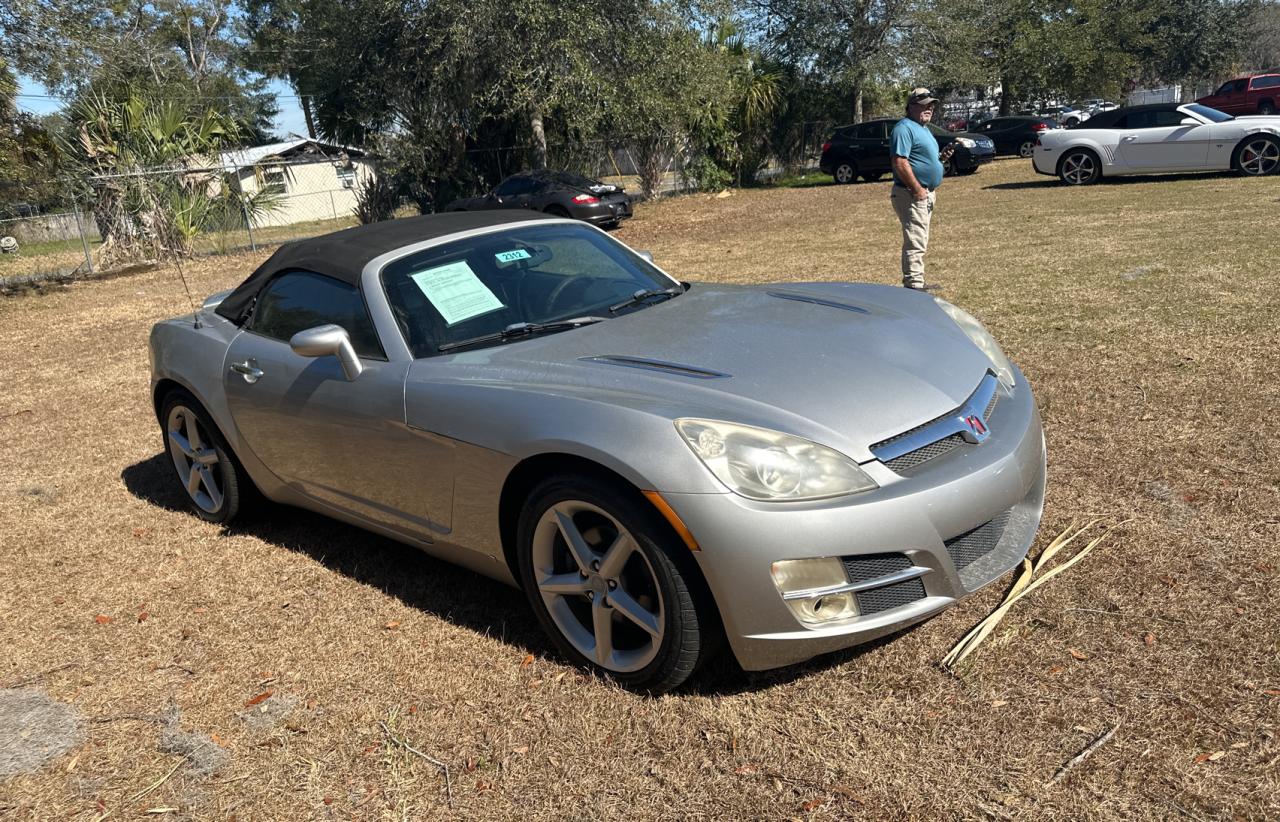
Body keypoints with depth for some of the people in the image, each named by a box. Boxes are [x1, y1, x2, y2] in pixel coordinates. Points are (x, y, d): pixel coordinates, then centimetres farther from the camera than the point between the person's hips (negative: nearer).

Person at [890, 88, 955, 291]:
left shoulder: (923, 128, 19)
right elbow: (899, 162, -23)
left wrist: (941, 157, 7)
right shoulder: (904, 128, -13)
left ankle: (917, 282, 24)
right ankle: (914, 285, -10)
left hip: (926, 194, 11)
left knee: (919, 242, 16)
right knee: (915, 242, -11)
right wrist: (917, 190, -23)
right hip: (911, 194, -11)